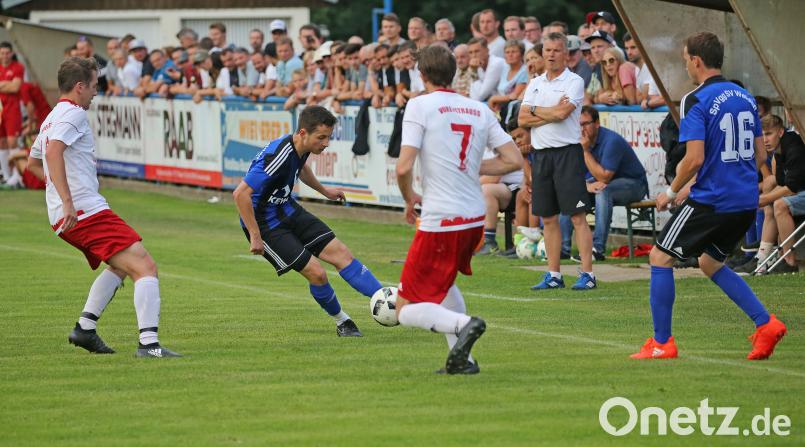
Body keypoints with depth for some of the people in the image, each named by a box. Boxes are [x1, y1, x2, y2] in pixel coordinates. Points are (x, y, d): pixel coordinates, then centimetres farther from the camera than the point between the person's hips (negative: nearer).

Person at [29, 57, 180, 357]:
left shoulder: (52, 118, 23)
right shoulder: (73, 114, -7)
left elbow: (33, 161, 37)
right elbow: (53, 151, -25)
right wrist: (68, 201, -30)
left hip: (66, 218, 10)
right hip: (87, 210, -10)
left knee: (122, 265, 30)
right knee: (145, 267, -15)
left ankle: (86, 327, 22)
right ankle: (148, 343, -26)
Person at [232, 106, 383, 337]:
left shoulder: (302, 147, -4)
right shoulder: (279, 157, -32)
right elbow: (241, 193, -33)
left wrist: (323, 190, 30)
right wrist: (255, 237, -28)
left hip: (287, 210, 8)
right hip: (265, 223, -8)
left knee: (340, 252, -1)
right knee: (316, 273, -13)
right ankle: (341, 322, 13)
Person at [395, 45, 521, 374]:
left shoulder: (420, 105, -8)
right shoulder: (480, 110, 8)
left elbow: (404, 167, -17)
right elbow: (513, 160, 6)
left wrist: (409, 198, 3)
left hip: (440, 222, -7)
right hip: (475, 218, 7)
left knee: (407, 310, 0)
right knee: (443, 281, 33)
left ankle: (463, 325, -25)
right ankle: (462, 359, 23)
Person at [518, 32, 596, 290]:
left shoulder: (574, 82, -2)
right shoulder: (535, 83, 15)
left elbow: (562, 113, -16)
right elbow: (522, 120, 6)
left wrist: (535, 110, 0)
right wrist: (552, 113, -6)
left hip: (567, 152, -6)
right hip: (541, 153, 6)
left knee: (577, 216, -9)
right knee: (548, 218, 8)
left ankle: (587, 274, -10)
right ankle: (553, 275, 13)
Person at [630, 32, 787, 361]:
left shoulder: (696, 101, -12)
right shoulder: (744, 97, 11)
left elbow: (695, 159, -19)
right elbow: (760, 156, 15)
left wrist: (671, 192, -5)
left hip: (711, 199, -8)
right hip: (746, 201, 8)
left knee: (660, 258, 6)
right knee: (710, 263, 24)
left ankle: (661, 343, 5)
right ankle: (765, 324, 9)